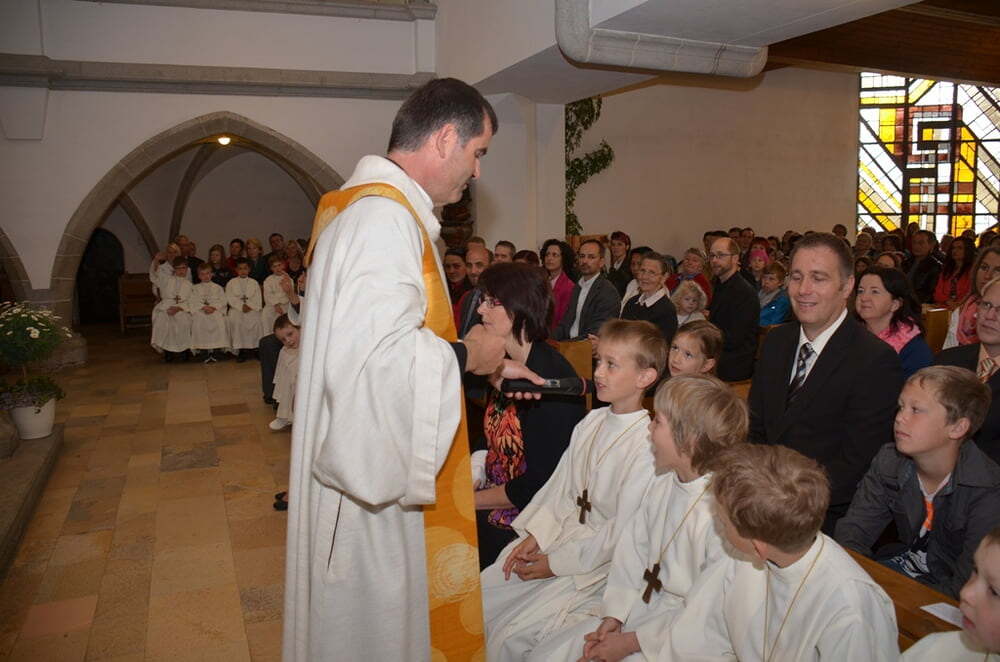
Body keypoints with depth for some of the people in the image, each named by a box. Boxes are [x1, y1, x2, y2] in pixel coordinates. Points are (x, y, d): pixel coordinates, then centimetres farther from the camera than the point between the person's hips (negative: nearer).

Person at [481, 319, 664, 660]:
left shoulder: (647, 445, -19)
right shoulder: (590, 422, 5)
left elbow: (624, 530, -18)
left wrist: (557, 563, -13)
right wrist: (533, 536, -2)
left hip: (600, 558, -7)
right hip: (559, 534, 7)